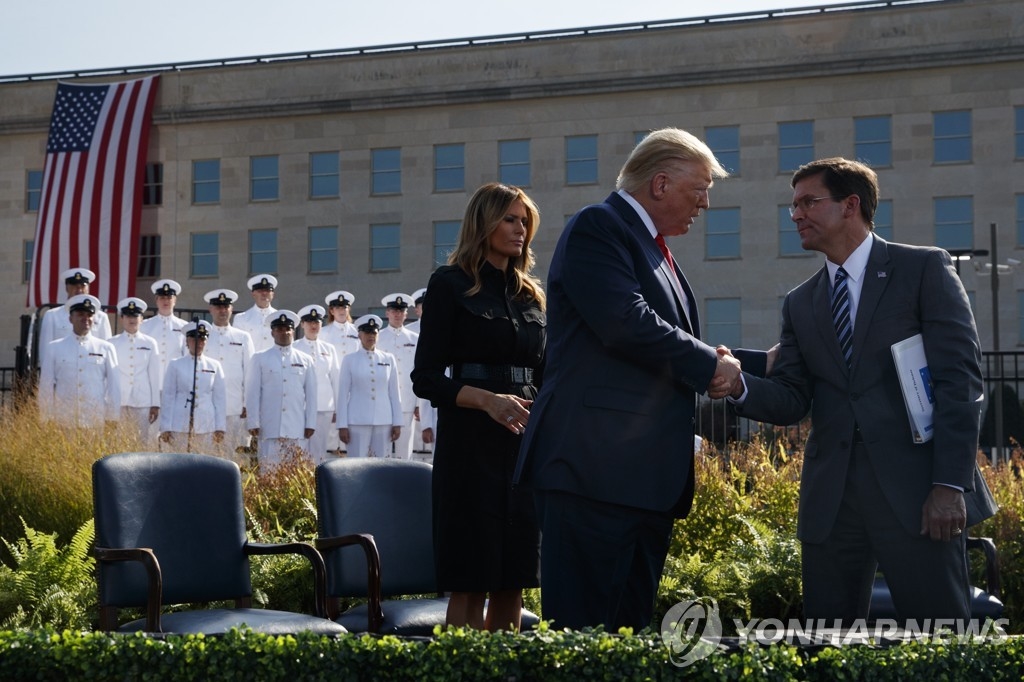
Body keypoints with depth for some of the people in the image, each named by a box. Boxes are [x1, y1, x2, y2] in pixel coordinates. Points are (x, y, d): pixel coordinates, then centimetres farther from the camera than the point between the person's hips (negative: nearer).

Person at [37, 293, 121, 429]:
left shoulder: (106, 348, 6)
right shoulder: (54, 348, 6)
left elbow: (114, 386, 7)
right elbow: (46, 386, 7)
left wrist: (112, 418, 4)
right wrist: (46, 420, 5)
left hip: (95, 422, 0)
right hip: (63, 421, 0)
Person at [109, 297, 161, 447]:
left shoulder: (150, 343, 8)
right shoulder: (113, 343, 7)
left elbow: (155, 375, 7)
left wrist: (155, 404, 3)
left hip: (143, 402, 0)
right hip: (117, 401, 0)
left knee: (146, 443, -2)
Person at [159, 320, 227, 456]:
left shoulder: (214, 366, 11)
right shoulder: (175, 365, 8)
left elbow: (220, 398, 10)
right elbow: (168, 397, 7)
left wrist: (220, 428, 5)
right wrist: (166, 428, 2)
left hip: (207, 428, 1)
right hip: (180, 428, -1)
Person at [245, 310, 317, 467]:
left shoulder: (306, 360, 12)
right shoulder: (260, 359, 8)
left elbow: (311, 395, 10)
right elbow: (253, 393, 5)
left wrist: (310, 424, 4)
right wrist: (253, 423, -1)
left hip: (298, 430, 1)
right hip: (269, 429, -1)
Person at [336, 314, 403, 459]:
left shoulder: (389, 359, 10)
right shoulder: (349, 360, 4)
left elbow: (394, 393, 10)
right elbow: (342, 394, 2)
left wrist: (397, 423, 4)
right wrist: (342, 425, -3)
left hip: (384, 421, 2)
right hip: (357, 421, -2)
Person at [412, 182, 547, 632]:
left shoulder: (530, 295, 17)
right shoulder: (450, 285, 0)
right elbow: (426, 378, -6)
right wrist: (488, 400, -21)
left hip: (527, 440, 6)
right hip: (471, 443, -5)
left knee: (513, 581, 6)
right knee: (470, 583, -6)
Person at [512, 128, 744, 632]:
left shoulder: (653, 248, 23)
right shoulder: (597, 228, -6)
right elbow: (629, 324, -19)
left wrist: (765, 364, 15)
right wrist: (711, 366, -8)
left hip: (649, 474, 10)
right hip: (595, 469, -10)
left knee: (631, 628, 10)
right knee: (583, 635, -9)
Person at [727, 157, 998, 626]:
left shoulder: (924, 269, 2)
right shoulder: (800, 304, 17)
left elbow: (960, 378, -6)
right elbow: (791, 401, 10)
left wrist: (950, 485, -14)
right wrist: (740, 386, -12)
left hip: (914, 490, -4)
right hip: (830, 497, 5)